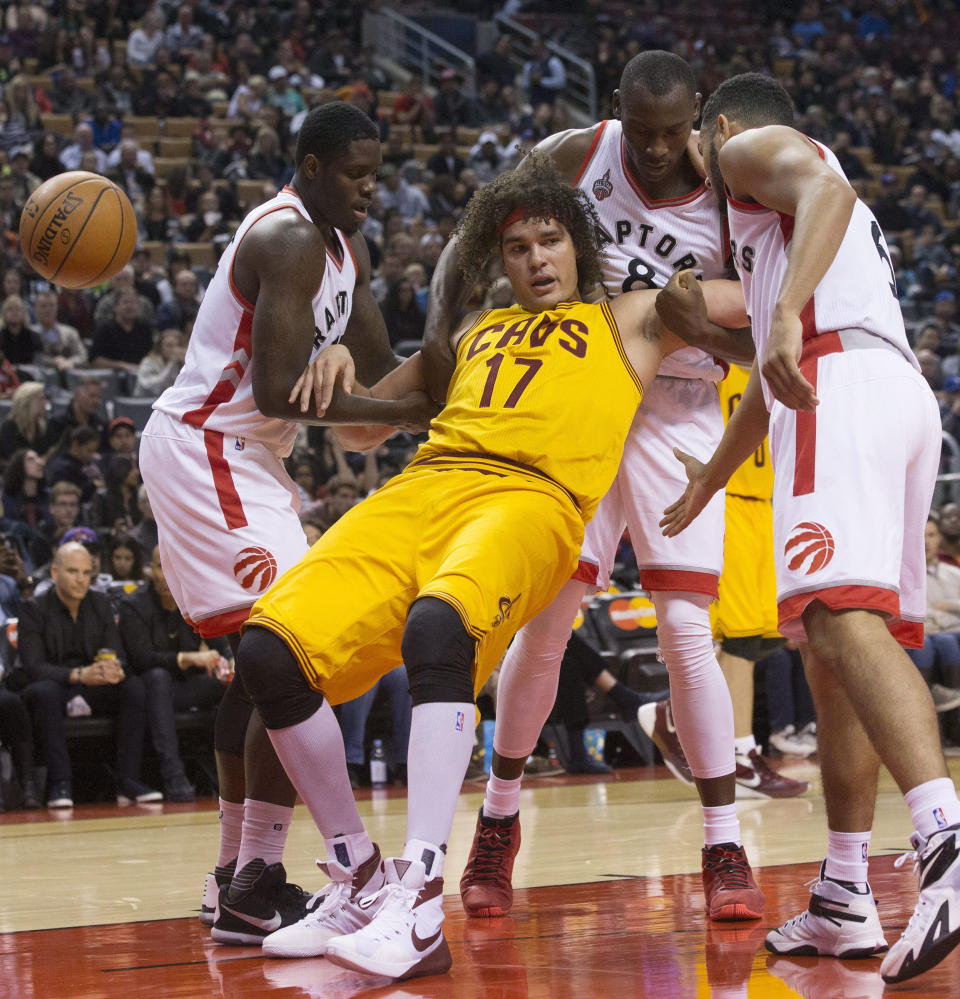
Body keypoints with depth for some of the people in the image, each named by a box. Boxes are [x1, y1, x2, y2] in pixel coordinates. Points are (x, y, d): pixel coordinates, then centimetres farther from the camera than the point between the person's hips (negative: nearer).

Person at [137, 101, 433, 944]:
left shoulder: (345, 246, 12)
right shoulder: (289, 239, -19)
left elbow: (383, 369, 17)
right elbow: (277, 391, -26)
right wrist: (408, 413, -23)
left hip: (240, 457, 11)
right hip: (205, 447, -11)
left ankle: (235, 873, 25)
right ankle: (258, 888, -21)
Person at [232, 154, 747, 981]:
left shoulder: (626, 322, 24)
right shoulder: (476, 332, 35)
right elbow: (360, 431, 39)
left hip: (533, 500, -5)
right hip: (421, 488, 5)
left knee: (437, 627, -39)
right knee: (271, 648, -16)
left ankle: (420, 907, -40)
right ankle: (359, 878, 0)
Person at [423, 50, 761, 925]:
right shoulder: (575, 158, -9)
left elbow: (758, 344, -8)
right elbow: (469, 245, 0)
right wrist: (439, 332, -17)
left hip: (679, 415, -1)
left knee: (686, 631, -9)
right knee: (545, 623, -1)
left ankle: (725, 851, -2)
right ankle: (498, 823, 17)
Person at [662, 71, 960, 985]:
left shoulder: (752, 147, 13)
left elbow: (826, 186, -13)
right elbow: (768, 378, 47)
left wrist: (787, 314, -28)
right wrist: (711, 477, 59)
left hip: (841, 381, -9)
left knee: (843, 617, -25)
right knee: (829, 650, 12)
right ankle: (844, 902, 11)